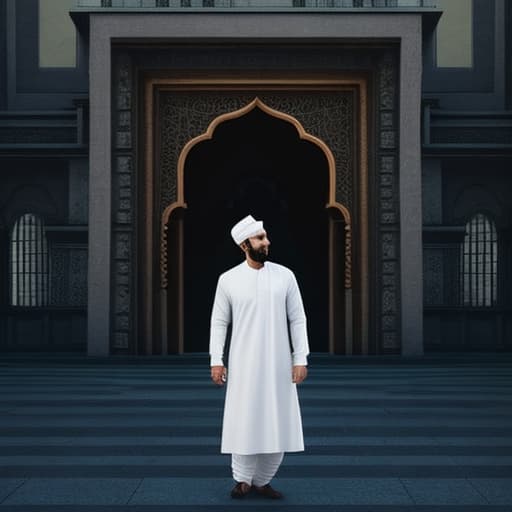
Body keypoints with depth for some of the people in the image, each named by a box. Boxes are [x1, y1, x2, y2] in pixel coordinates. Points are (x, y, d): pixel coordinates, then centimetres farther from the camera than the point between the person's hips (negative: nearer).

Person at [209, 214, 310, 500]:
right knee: (244, 421, 3)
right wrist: (216, 360, -4)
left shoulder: (285, 275, 0)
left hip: (278, 364, 1)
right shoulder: (228, 279, -1)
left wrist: (301, 359, -5)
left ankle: (262, 481, 19)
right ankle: (243, 480, 19)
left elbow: (298, 320, 1)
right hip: (244, 365, -1)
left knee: (278, 423, 4)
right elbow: (219, 322, 3)